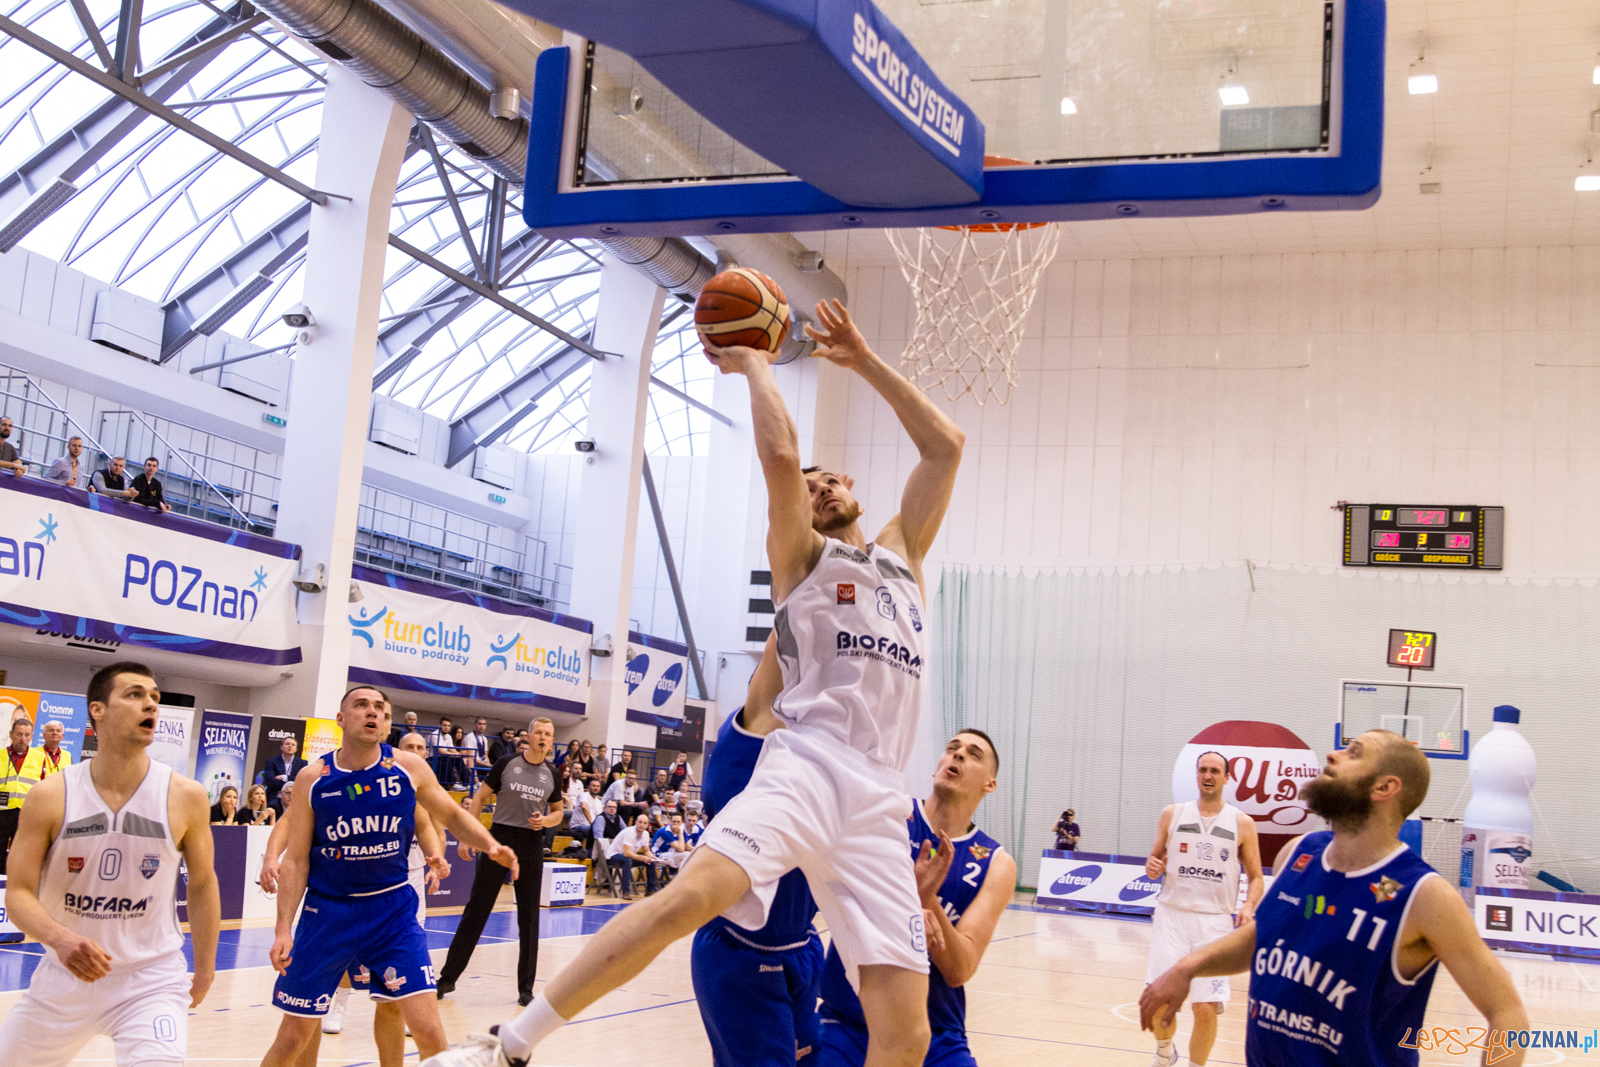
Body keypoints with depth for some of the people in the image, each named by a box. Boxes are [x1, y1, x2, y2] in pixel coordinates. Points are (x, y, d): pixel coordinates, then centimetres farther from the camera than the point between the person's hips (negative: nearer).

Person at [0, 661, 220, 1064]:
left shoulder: (184, 796, -8)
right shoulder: (50, 796, -9)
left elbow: (202, 883, 6)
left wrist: (205, 968, 9)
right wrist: (60, 938, -27)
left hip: (152, 979, -2)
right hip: (64, 975, 2)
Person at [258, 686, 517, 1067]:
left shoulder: (409, 769, -6)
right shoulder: (312, 779, -8)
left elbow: (452, 814, 9)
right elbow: (296, 860, -3)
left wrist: (491, 846, -10)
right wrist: (283, 929, -10)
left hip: (393, 910, 1)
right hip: (328, 911, 0)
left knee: (429, 1030, -9)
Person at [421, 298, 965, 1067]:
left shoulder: (902, 555, 29)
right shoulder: (801, 555, 15)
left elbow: (946, 446, 26)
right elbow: (779, 454, -3)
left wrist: (864, 362, 25)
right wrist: (754, 364, 12)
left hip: (878, 801, 4)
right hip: (805, 767, -4)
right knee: (693, 893, -32)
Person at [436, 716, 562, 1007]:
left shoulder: (551, 774, 5)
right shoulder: (506, 764, -3)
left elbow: (558, 811, 16)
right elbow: (479, 798, 0)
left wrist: (545, 820, -7)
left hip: (531, 844, 2)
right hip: (499, 837, -2)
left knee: (529, 916, 4)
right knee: (476, 909, 0)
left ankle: (525, 987, 12)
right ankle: (448, 976, 10)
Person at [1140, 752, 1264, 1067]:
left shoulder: (1242, 824, 4)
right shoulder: (1172, 814, 7)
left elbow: (1256, 878, 7)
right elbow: (1155, 860, 16)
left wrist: (1248, 906, -12)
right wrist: (1152, 868, -8)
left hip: (1216, 921, -1)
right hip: (1172, 915, 1)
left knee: (1207, 1008, -8)